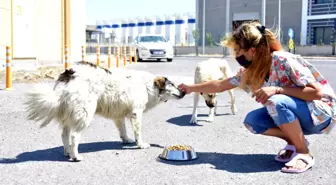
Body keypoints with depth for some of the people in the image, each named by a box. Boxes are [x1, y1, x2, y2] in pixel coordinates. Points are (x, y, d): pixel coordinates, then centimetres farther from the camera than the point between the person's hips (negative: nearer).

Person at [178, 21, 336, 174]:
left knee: (275, 102, -33)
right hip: (292, 113, 7)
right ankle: (294, 142, 4)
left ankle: (304, 153, -15)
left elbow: (317, 92, -28)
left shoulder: (283, 61, -27)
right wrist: (191, 88, 11)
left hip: (322, 112, -6)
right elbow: (220, 85, 7)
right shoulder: (249, 71, -6)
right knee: (252, 120, -14)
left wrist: (277, 89, -35)